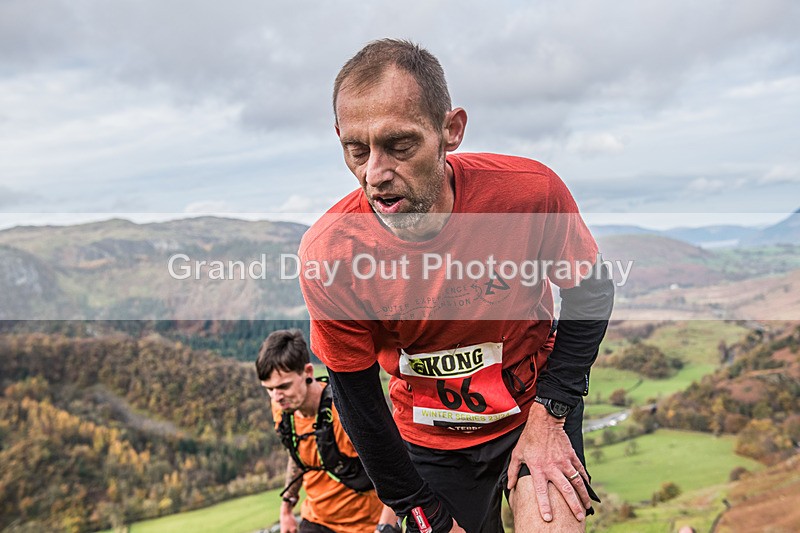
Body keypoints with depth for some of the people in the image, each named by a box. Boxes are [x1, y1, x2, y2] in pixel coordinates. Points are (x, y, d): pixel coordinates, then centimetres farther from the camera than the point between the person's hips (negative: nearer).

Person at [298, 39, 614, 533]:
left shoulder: (530, 191, -26)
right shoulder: (329, 254, -25)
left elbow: (592, 293, -7)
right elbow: (357, 400, -12)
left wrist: (549, 415, -14)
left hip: (538, 404, -1)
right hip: (431, 441, 1)